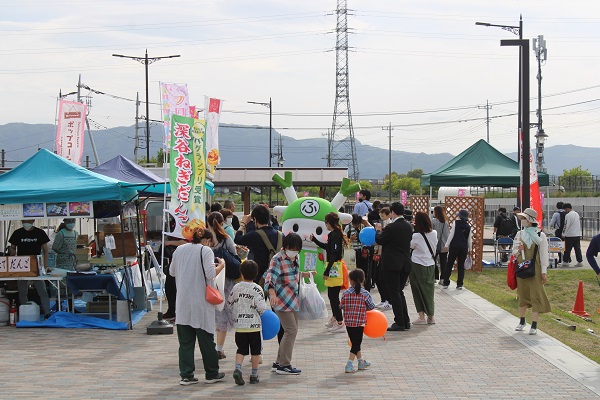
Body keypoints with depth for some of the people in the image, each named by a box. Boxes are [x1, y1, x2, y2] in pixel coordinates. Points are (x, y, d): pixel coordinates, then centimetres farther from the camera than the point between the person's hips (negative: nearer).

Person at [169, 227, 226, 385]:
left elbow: (172, 272, 18)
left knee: (185, 341, 7)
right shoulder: (206, 251, -6)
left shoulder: (179, 250, 10)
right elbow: (211, 274, -16)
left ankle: (186, 375, 5)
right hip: (201, 302, -4)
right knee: (206, 339, 7)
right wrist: (221, 265, 1)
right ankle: (211, 374, 17)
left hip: (182, 303, 4)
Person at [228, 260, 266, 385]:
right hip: (254, 325, -3)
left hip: (239, 325, 3)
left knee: (241, 349, 9)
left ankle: (237, 368, -15)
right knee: (255, 351, 9)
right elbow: (261, 307, -13)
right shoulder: (257, 289, -9)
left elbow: (229, 303, 10)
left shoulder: (236, 288, 2)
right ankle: (254, 375, 13)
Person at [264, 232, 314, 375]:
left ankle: (279, 363, 20)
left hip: (292, 299, 9)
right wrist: (272, 293, -43)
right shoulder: (278, 259, -16)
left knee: (292, 331, 12)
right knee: (291, 330, -11)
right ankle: (284, 365, -4)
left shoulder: (294, 258, 10)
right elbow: (270, 278, -27)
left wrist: (305, 274, 19)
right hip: (281, 299, -9)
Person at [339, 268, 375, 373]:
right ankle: (349, 365, -5)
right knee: (356, 344, 4)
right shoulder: (365, 293, -10)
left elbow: (341, 306, 0)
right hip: (360, 322, -3)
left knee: (355, 342, 17)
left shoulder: (346, 293, -5)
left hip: (348, 322, 3)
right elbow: (372, 307, -2)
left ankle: (361, 362, 30)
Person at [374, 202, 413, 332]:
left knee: (394, 293, -2)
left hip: (392, 264, -8)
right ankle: (405, 321, 16)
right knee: (399, 292, 17)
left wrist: (378, 230, 11)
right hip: (405, 264, 8)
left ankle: (400, 322, -4)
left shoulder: (392, 227, -17)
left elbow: (380, 240, -9)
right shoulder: (408, 227, 7)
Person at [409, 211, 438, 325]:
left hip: (418, 266, -4)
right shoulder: (434, 234, -4)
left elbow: (410, 246, -1)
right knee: (429, 290, 14)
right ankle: (431, 316, 17)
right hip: (430, 265, 4)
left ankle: (422, 317, 3)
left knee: (418, 290, 5)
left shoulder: (416, 236, -17)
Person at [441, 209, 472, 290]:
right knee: (461, 266, 8)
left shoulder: (455, 223, -5)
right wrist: (470, 249, 20)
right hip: (464, 248, 3)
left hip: (454, 247, -3)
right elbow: (469, 239, 9)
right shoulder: (468, 226, 5)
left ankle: (445, 283, 2)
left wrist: (446, 245, -7)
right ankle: (459, 284, 5)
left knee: (449, 264, 4)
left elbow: (451, 235, -9)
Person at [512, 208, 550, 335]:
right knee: (522, 294, 11)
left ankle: (534, 325, -2)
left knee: (535, 295, -5)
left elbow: (544, 254, -5)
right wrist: (518, 250, -11)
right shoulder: (520, 234, 7)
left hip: (534, 269, -4)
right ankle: (522, 321, 25)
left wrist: (543, 272, -8)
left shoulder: (540, 235, -6)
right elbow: (514, 251, 13)